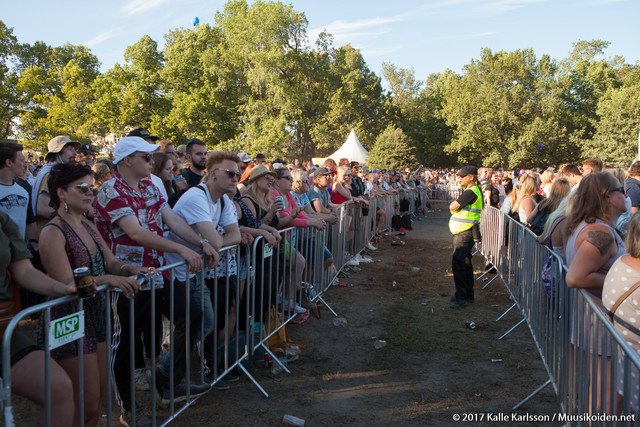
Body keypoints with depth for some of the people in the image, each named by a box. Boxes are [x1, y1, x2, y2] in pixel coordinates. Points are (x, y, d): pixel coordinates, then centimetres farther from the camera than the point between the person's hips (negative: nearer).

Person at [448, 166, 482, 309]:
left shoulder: (471, 192, -17)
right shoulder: (471, 191, 18)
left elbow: (452, 207, -19)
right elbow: (455, 208, 17)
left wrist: (454, 204, 1)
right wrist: (456, 205, -3)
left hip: (465, 233, -11)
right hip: (462, 232, 11)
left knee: (458, 263, -13)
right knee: (465, 263, 16)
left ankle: (461, 296, -9)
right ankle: (468, 295, 25)